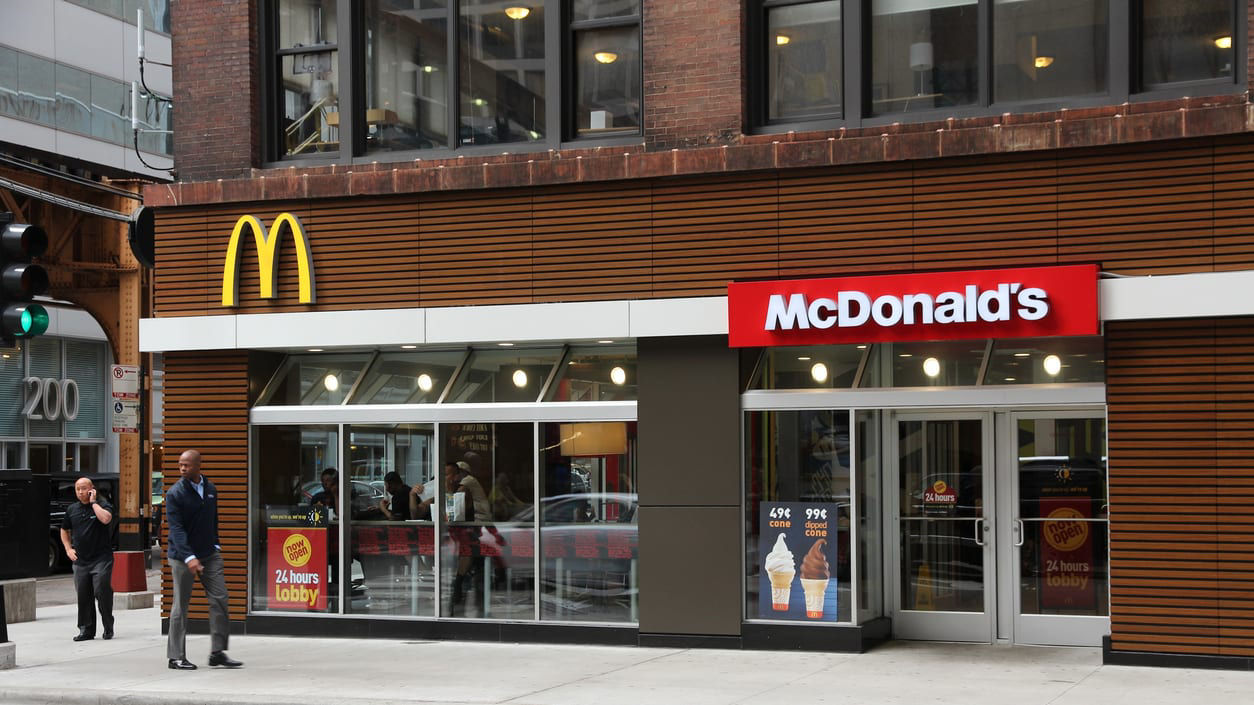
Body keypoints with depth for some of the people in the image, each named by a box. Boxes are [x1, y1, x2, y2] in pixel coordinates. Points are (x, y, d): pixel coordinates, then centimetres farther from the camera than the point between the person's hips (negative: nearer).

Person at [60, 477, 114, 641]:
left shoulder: (102, 505, -1)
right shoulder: (72, 509, 12)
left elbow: (105, 519, -24)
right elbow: (64, 531, 26)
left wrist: (93, 502, -14)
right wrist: (68, 549, 12)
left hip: (101, 559, -5)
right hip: (80, 560, 5)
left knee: (102, 592, -11)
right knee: (83, 595, 4)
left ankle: (108, 628, 2)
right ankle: (86, 629, 12)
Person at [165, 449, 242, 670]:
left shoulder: (210, 489, 8)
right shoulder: (175, 494, -11)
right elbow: (176, 529, -18)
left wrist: (215, 545, 9)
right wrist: (189, 558, -27)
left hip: (209, 554, 5)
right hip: (182, 557, -5)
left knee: (219, 599, 0)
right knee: (180, 605, 1)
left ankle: (217, 652, 7)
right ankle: (176, 656, 9)